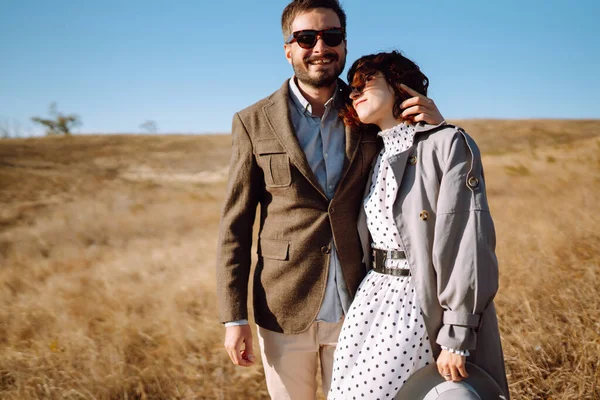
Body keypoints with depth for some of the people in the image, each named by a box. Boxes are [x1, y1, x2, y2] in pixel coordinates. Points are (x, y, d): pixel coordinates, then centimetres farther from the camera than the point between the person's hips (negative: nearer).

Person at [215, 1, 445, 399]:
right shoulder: (254, 123, -3)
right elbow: (235, 225, -3)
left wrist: (434, 124, -12)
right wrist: (234, 317, -7)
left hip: (356, 308, 2)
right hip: (285, 312, -1)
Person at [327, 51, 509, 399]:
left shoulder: (447, 144, -9)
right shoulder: (378, 156, 14)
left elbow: (468, 240, -15)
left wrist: (456, 337, -18)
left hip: (425, 304, -6)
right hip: (373, 299, 6)